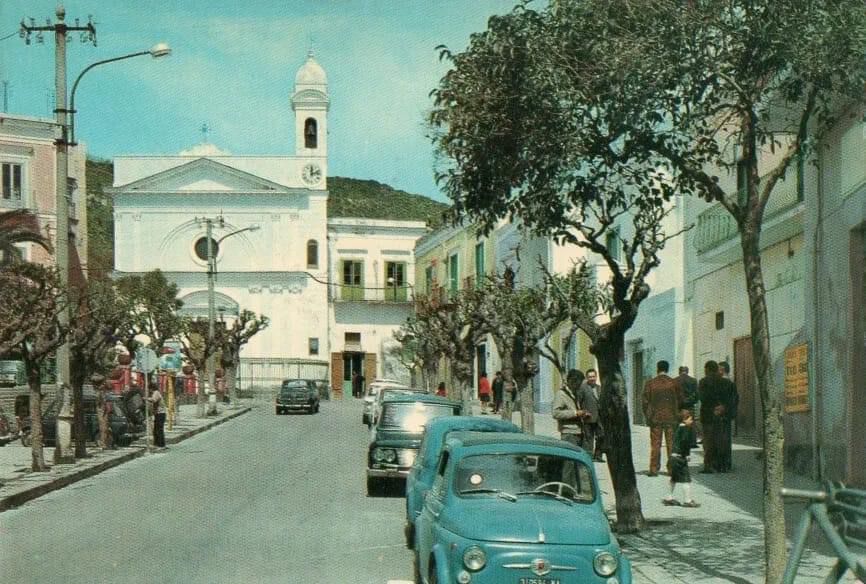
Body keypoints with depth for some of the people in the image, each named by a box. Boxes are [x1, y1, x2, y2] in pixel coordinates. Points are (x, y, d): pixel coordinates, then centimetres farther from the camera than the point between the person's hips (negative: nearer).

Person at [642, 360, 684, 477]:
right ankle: (672, 468, 5)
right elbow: (680, 400, 3)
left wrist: (647, 416, 9)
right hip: (671, 418, 0)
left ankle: (654, 469, -1)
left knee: (655, 444, 2)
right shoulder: (674, 383, 0)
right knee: (671, 443, 5)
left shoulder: (650, 383, -2)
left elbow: (645, 402, -1)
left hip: (655, 418, 0)